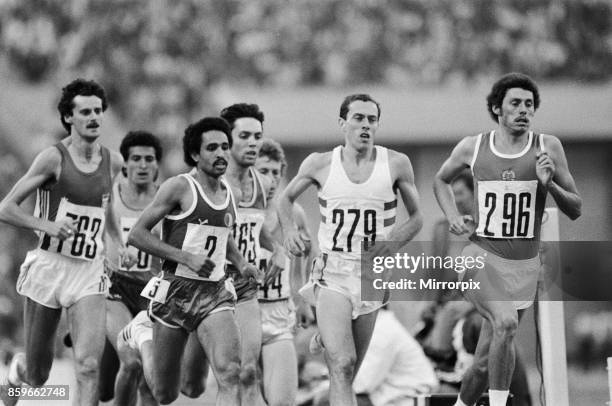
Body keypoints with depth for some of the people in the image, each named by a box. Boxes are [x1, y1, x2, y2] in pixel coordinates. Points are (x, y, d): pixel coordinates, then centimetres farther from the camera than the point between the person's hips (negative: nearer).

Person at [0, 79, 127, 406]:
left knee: (89, 365, -17)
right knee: (37, 374, 9)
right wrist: (47, 225, -23)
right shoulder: (53, 158, -8)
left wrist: (120, 243, 15)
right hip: (48, 266, -3)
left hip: (90, 271, 3)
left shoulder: (113, 162, 7)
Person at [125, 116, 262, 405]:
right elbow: (136, 235, -12)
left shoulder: (228, 192, 10)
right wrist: (186, 257, -19)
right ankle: (140, 333, 41)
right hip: (176, 292, -4)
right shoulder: (179, 187, -9)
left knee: (229, 373, -21)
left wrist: (241, 263, 12)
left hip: (215, 294, 4)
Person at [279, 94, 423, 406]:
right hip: (332, 274, -2)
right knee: (342, 366, -19)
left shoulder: (396, 164, 0)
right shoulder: (320, 164, 0)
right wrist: (289, 231, -2)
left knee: (346, 373, 9)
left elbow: (416, 218, 9)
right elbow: (286, 199, 17)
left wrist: (388, 244, -8)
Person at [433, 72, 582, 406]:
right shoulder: (472, 147, 0)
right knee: (505, 322, -30)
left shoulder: (548, 148, -2)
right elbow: (440, 180, 20)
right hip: (482, 257, -2)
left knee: (485, 362, 8)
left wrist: (550, 184, -17)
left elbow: (575, 210, 1)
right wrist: (453, 217, 4)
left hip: (523, 265, 2)